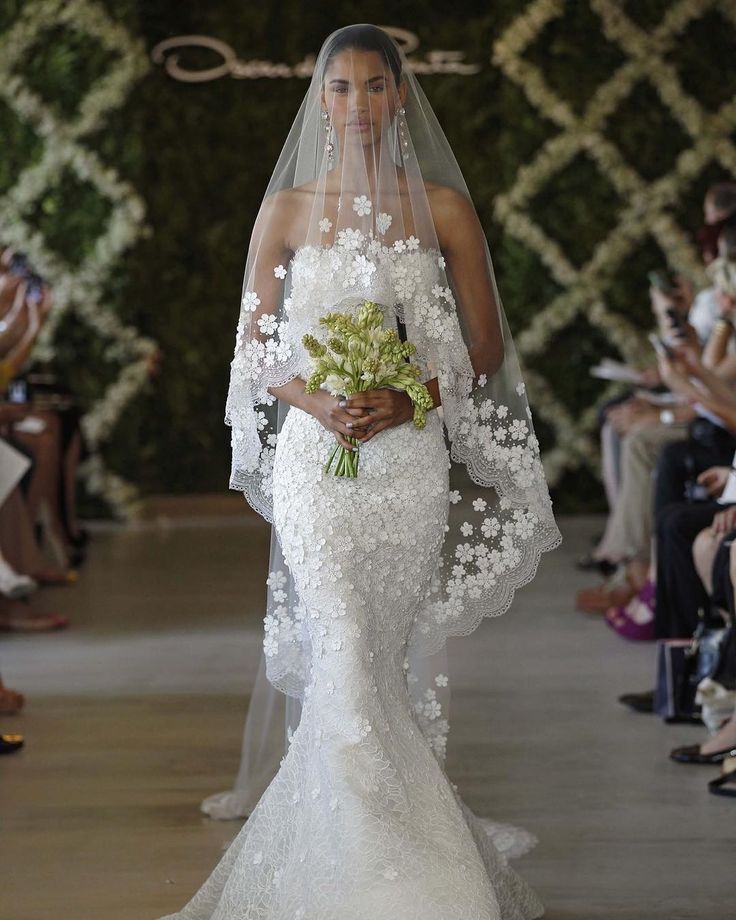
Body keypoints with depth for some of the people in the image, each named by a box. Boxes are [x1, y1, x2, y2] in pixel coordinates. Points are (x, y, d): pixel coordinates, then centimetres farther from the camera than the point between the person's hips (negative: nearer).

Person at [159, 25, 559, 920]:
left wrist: (409, 398, -12)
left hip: (409, 461, 0)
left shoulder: (443, 208, 4)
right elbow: (255, 348, 7)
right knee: (346, 663, -10)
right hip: (314, 459, 0)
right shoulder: (287, 209, 6)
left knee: (384, 665, 6)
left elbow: (485, 349, 5)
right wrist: (312, 399, -12)